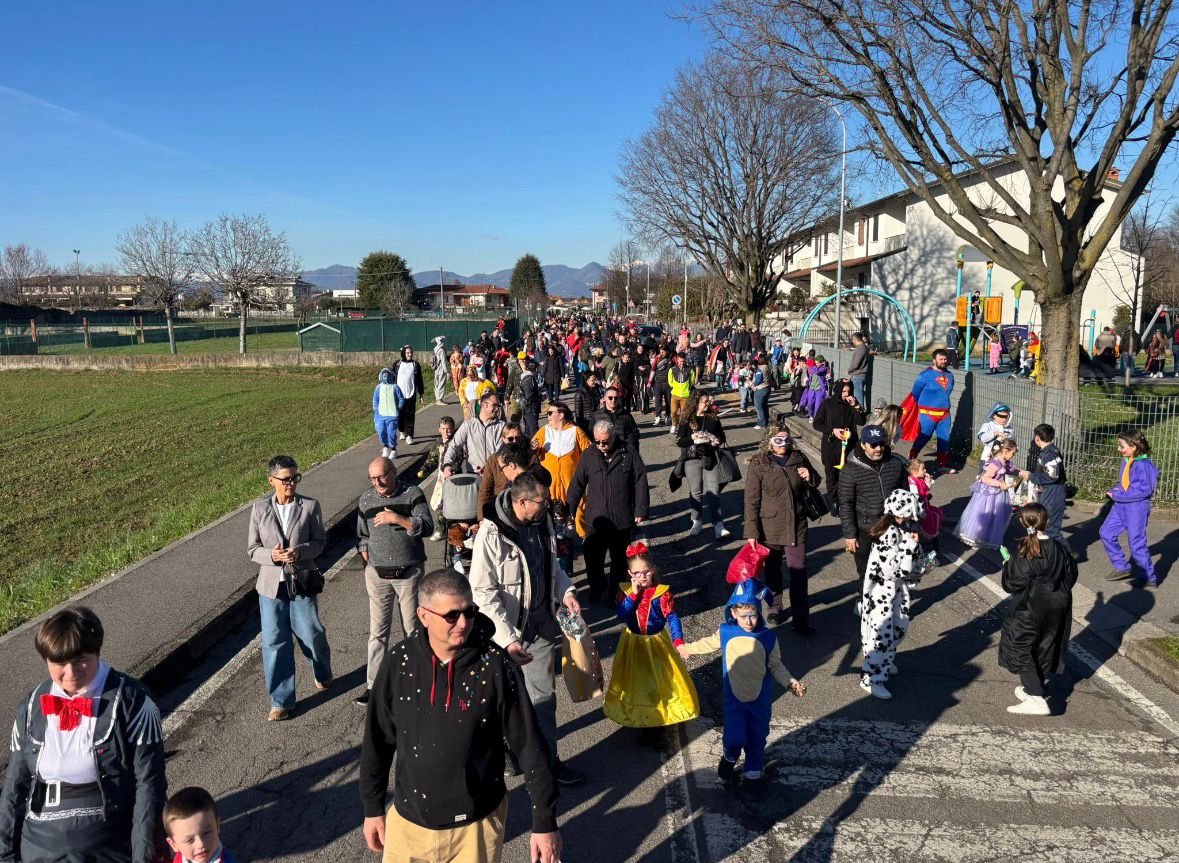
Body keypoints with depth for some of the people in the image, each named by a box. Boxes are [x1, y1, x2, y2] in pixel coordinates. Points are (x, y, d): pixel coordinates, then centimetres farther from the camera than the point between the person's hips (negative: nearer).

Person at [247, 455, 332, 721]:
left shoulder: (310, 506, -4)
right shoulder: (260, 509, 0)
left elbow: (319, 540, 0)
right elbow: (252, 548, 2)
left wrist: (300, 551, -19)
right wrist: (272, 555, -18)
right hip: (271, 584, 1)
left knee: (311, 634, 6)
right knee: (274, 642, 5)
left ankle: (322, 674, 39)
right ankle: (281, 701, 19)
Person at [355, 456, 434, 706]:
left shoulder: (412, 494, -6)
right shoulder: (366, 499, 6)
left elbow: (427, 527, -15)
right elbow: (362, 535, 17)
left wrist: (397, 518, -25)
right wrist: (367, 561, 7)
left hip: (409, 573, -2)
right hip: (377, 574, 3)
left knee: (412, 627, 5)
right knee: (378, 630, 3)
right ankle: (373, 684, 9)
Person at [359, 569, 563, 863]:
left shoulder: (495, 665, -17)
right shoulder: (399, 662, -10)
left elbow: (529, 746, -11)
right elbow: (377, 742, 3)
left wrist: (545, 822, -8)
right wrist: (372, 809, 9)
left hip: (477, 826, -2)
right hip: (408, 821, 2)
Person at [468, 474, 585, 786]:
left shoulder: (543, 521, -2)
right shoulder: (491, 534, -24)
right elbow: (483, 593, -23)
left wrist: (566, 590, -2)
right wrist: (508, 639, -29)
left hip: (543, 623, 6)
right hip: (508, 631, -6)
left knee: (544, 695, 14)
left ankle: (547, 758, 29)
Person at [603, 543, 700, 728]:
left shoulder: (662, 592, -17)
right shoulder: (625, 591, -11)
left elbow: (672, 618, -17)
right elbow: (622, 614, -21)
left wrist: (678, 641, -28)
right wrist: (633, 594, -27)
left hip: (656, 641, -2)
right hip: (633, 643, 2)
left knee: (661, 676, 11)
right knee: (634, 678, 18)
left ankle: (665, 705, 31)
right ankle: (633, 709, 37)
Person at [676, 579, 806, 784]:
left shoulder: (768, 637, -8)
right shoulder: (725, 632, -6)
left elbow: (776, 666, 2)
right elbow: (709, 644, 15)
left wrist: (791, 683, -13)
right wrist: (688, 648, 30)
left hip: (761, 700, 1)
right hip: (734, 698, -1)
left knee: (757, 738, 13)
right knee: (735, 738, -10)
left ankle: (753, 771, 39)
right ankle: (729, 759, 24)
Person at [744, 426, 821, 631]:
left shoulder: (799, 459, -1)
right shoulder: (758, 465, -11)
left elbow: (816, 483, 16)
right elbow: (751, 500, -10)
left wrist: (810, 477, -9)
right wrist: (752, 532, -12)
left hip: (797, 525, 2)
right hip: (770, 527, -2)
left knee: (799, 571, 2)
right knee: (773, 570, 17)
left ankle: (801, 619, 11)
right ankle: (775, 608, 37)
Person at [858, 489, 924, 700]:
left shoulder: (905, 526, -2)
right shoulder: (888, 534, -28)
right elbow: (890, 569, -28)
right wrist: (909, 546, -26)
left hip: (897, 586, 9)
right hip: (880, 589, -9)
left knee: (900, 626, 22)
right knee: (881, 633, -3)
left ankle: (886, 662, 45)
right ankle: (871, 679, 10)